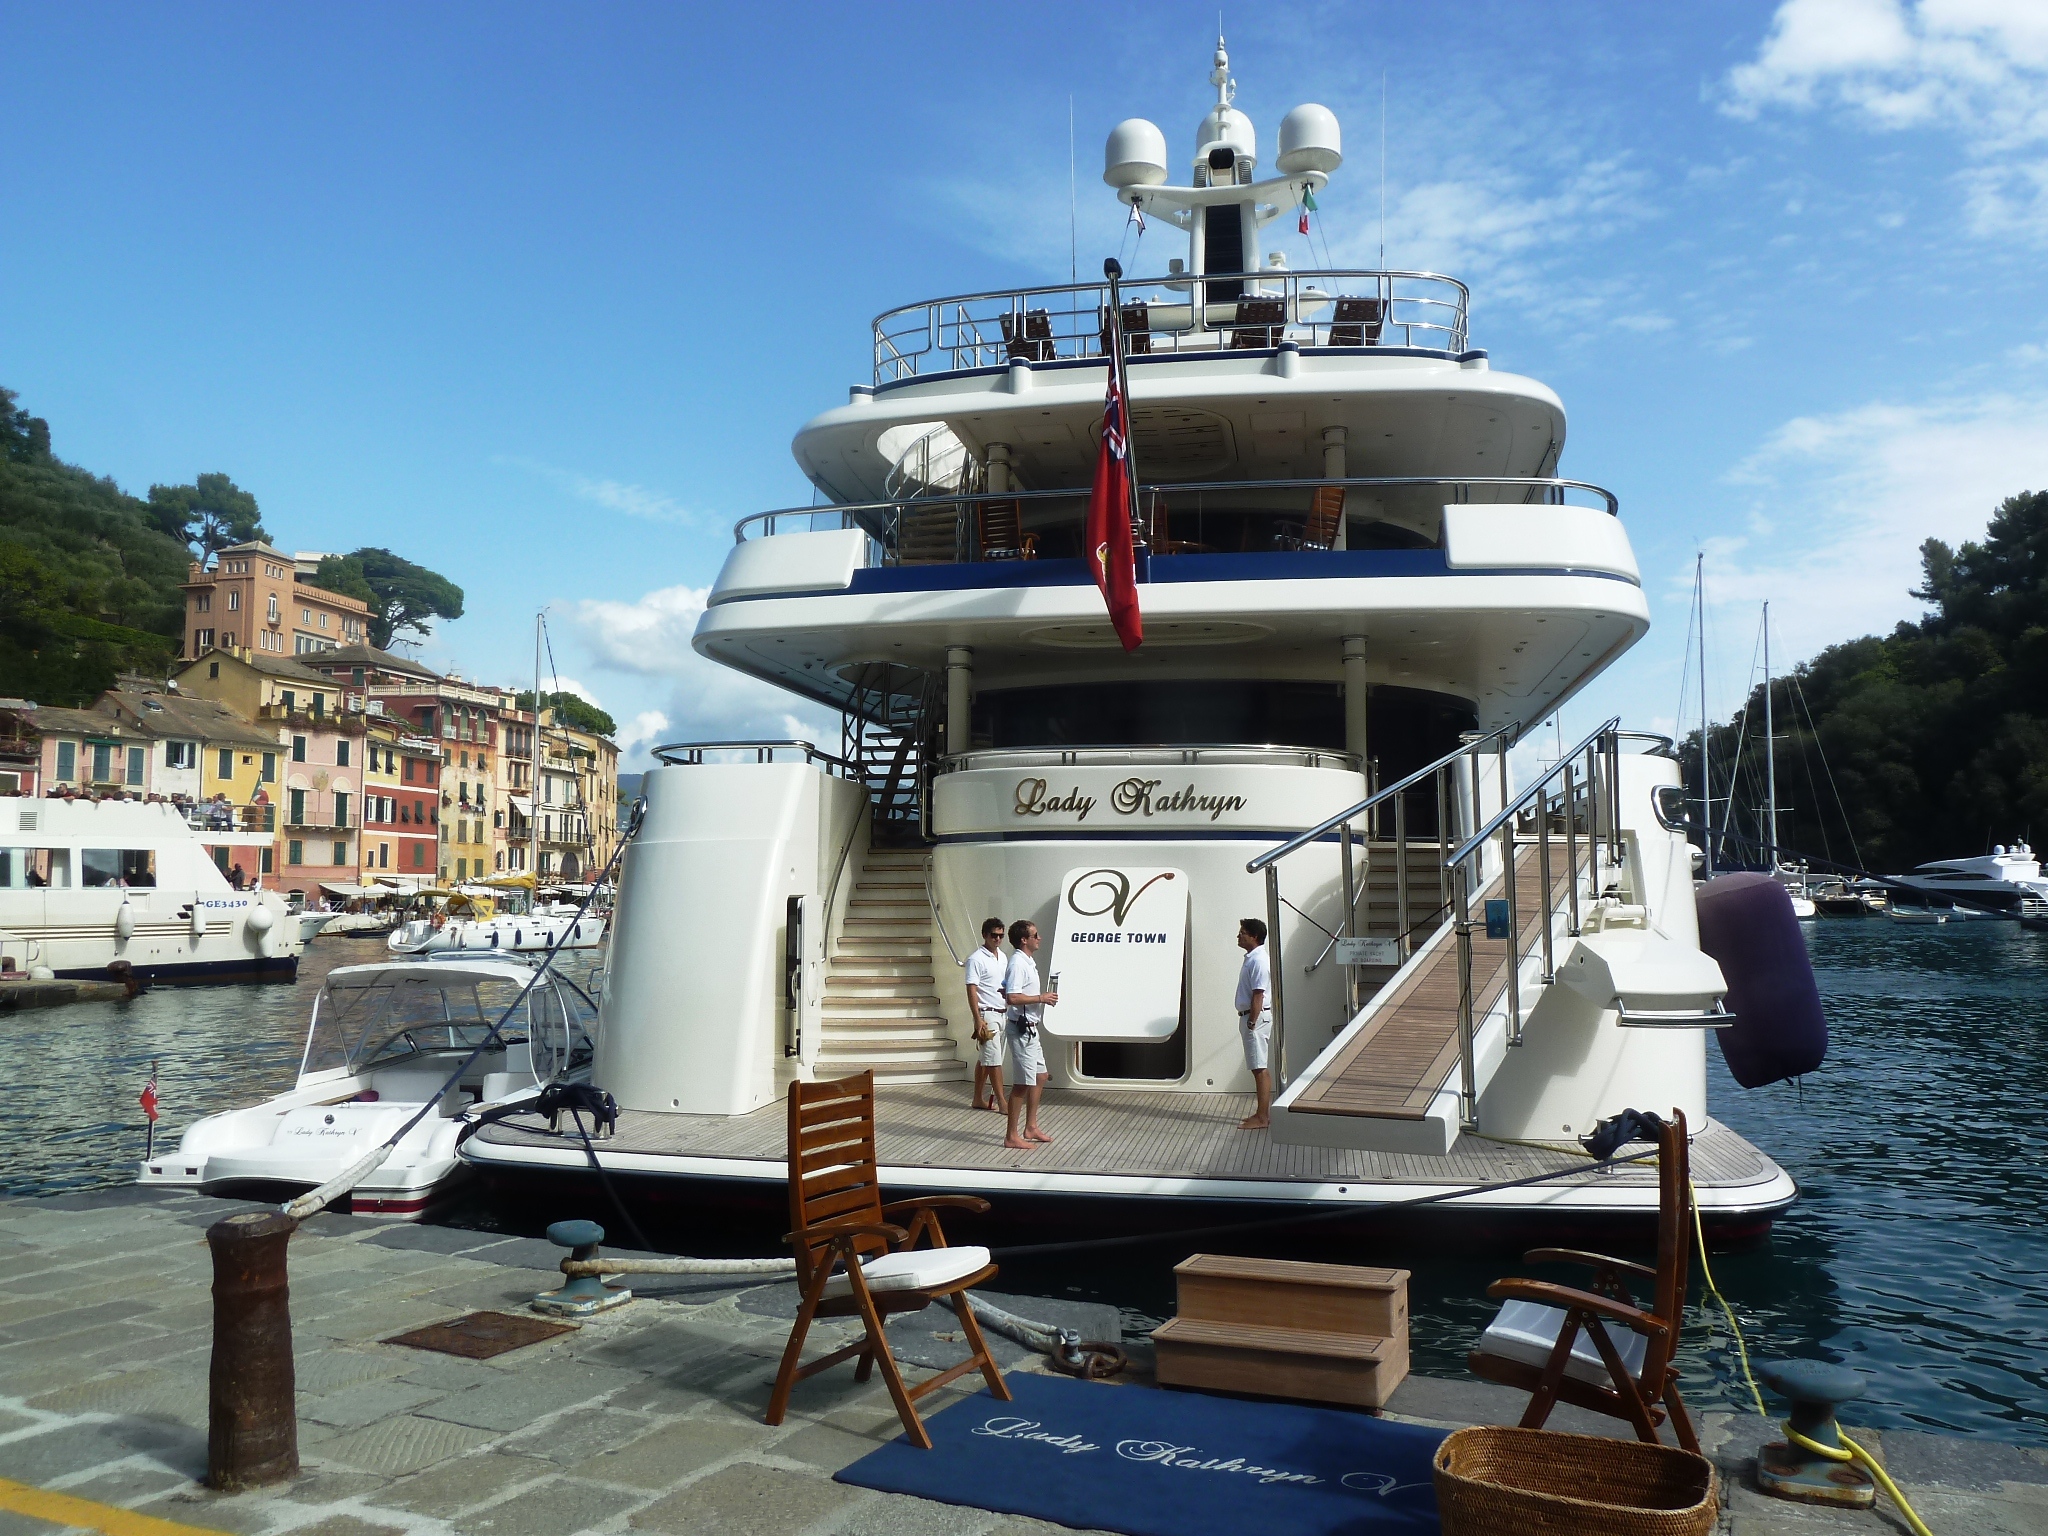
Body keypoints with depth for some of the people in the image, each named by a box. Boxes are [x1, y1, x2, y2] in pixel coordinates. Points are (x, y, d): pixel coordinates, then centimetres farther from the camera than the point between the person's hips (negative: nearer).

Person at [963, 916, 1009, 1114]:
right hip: (987, 1014, -8)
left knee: (985, 1059, 13)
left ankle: (979, 1099, 18)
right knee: (994, 1059, -7)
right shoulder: (976, 959, -12)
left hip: (1002, 1014, 8)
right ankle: (1002, 1102, -5)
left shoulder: (1002, 956, 12)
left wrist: (1009, 1012, 14)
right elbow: (972, 990, -15)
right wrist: (978, 1020, -20)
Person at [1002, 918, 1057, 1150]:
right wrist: (1041, 998, -20)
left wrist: (1042, 998, 14)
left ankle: (1031, 1128, 27)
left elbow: (1005, 992, 22)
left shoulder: (1027, 962, 13)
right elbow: (1012, 998, -29)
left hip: (1030, 1029, 11)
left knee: (1040, 1077, 18)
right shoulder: (1018, 964, -19)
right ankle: (1012, 1136, 2)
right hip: (1021, 1028, -11)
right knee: (1022, 1083, -5)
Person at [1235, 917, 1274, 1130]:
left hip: (1256, 1017, -10)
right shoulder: (1251, 958, 14)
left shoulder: (1258, 961, -18)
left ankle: (1262, 1117, -3)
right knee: (1260, 1068, 14)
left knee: (1260, 1069, -6)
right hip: (1250, 1016, 10)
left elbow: (1258, 995, -22)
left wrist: (1251, 1023, -21)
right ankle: (1263, 1112, 20)